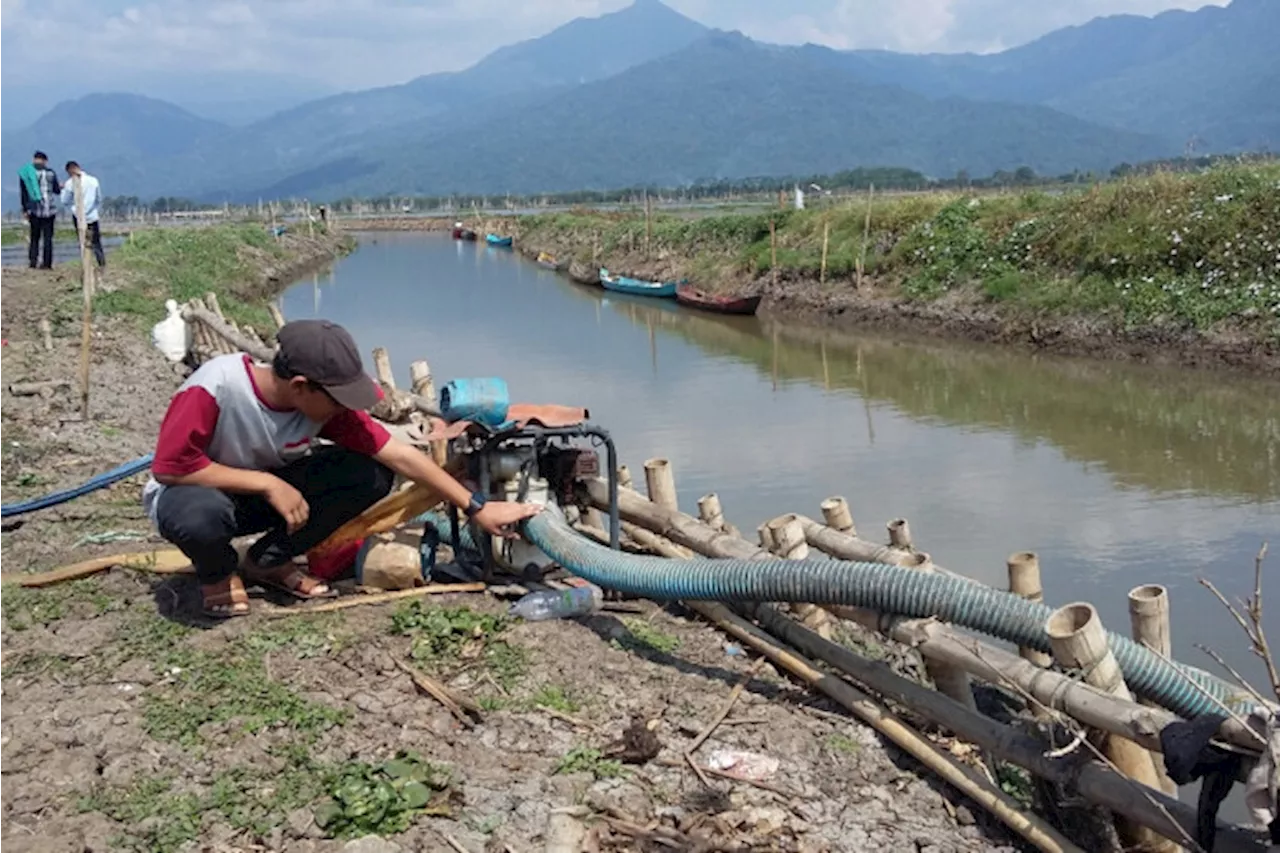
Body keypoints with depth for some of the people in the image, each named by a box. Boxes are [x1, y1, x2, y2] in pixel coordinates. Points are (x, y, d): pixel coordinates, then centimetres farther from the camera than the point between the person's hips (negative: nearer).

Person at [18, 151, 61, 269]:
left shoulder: (24, 173, 1)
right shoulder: (50, 172, -1)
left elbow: (23, 193, 1)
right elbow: (56, 190, 8)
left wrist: (25, 210, 7)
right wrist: (61, 187, 31)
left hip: (34, 209, 1)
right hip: (49, 209, -1)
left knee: (35, 236, 11)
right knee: (48, 236, 4)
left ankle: (33, 261, 3)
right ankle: (47, 263, 1)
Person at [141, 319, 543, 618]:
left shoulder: (327, 403, -19)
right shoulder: (213, 388, -33)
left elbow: (399, 454, -18)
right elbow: (170, 466, -30)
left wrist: (476, 507, -20)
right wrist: (268, 483, -32)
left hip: (266, 492, 4)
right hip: (195, 491, -4)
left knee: (370, 476, -18)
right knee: (201, 515, -43)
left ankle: (268, 561, 1)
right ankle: (218, 573, -4)